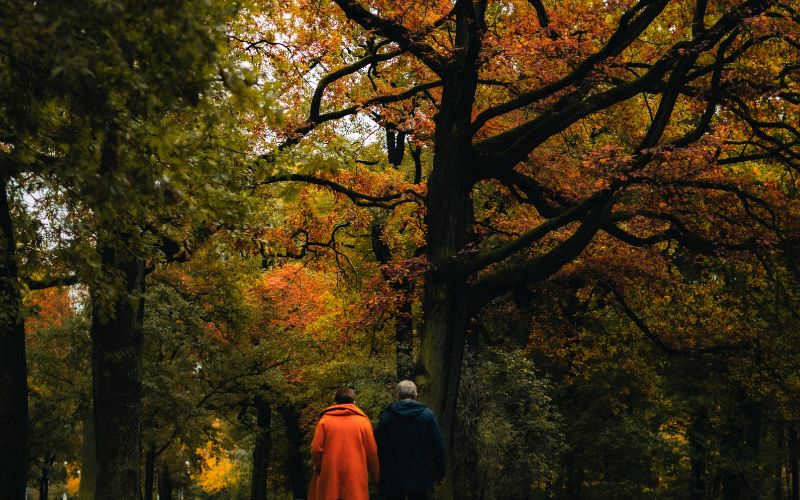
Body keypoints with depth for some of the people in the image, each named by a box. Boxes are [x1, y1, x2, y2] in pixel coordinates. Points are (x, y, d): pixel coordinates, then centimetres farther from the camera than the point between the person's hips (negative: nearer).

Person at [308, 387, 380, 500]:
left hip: (329, 477, 1)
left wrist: (317, 467, 17)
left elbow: (316, 449, -1)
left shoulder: (325, 420, 1)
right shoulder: (363, 421, 1)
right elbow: (372, 453, 3)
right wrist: (376, 476, 15)